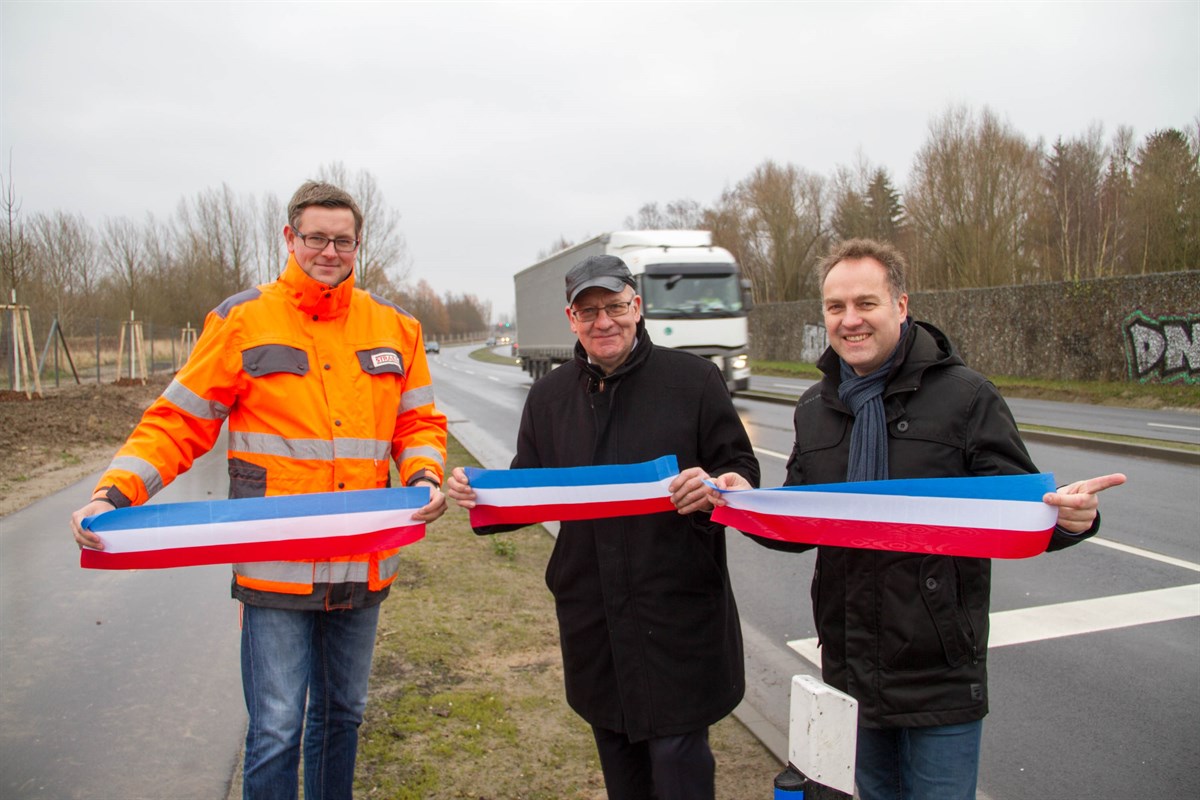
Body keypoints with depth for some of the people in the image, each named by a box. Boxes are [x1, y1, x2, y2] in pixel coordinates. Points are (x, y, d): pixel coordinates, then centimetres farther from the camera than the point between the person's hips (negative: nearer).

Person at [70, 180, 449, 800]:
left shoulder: (394, 327, 6)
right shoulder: (243, 320, -3)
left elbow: (418, 422, 11)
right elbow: (179, 423, -1)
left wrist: (425, 477, -8)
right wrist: (115, 492, -14)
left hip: (361, 568, 4)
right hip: (274, 571, -3)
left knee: (342, 714, 20)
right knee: (276, 731, 1)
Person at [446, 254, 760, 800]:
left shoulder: (692, 379, -5)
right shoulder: (550, 395, 8)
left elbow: (742, 469, -4)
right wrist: (478, 493, -8)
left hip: (677, 613, -4)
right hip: (592, 615, 5)